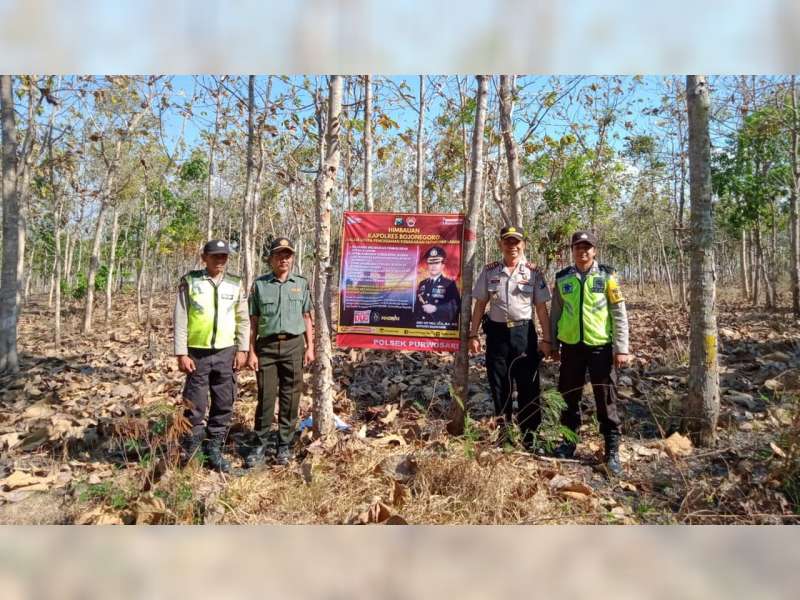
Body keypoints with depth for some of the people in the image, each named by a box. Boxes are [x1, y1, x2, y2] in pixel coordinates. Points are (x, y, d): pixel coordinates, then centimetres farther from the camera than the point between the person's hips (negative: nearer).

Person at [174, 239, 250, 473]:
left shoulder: (235, 284, 8)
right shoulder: (190, 282, 0)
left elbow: (243, 320, 10)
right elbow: (180, 319, -2)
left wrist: (242, 350, 2)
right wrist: (181, 353, -6)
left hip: (226, 353, 3)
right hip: (198, 353, -3)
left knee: (224, 406, 7)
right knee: (195, 405, 2)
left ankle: (214, 451, 19)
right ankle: (187, 450, 20)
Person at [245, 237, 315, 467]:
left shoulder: (301, 283, 9)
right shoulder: (260, 284, 5)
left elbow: (307, 317, 10)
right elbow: (253, 321, 5)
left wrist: (310, 346, 3)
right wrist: (251, 351, 0)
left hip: (294, 346, 1)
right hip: (266, 346, -1)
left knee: (290, 398, 5)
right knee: (265, 397, 2)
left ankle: (284, 446, 17)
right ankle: (261, 445, 15)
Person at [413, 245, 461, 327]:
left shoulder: (450, 284, 1)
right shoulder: (422, 284, 16)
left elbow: (455, 307, -10)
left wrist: (435, 309, -17)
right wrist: (416, 323, 4)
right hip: (421, 325, 4)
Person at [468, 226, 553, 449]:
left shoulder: (533, 272, 0)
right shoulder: (489, 271, 3)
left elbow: (541, 307, 1)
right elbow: (480, 304, 6)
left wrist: (546, 339, -3)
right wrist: (473, 334, 3)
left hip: (524, 333, -1)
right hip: (497, 332, 2)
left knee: (528, 386, 4)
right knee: (499, 386, 10)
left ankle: (529, 436, 18)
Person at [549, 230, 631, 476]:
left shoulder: (607, 276, -3)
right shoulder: (562, 278, 5)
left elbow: (619, 313, -3)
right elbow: (556, 313, 12)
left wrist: (622, 348, -7)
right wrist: (553, 344, 12)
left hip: (600, 346, -3)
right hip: (571, 346, 3)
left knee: (606, 399, 3)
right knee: (569, 396, 12)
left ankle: (612, 451, 14)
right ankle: (569, 442, 28)